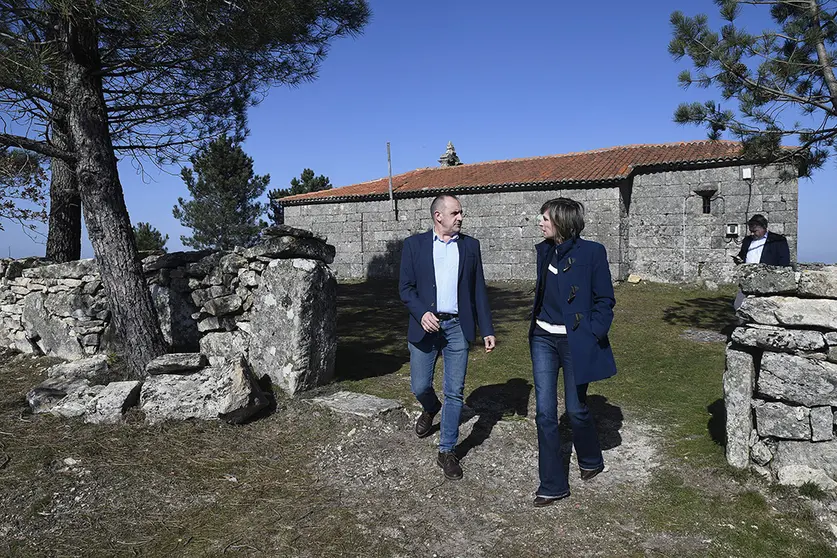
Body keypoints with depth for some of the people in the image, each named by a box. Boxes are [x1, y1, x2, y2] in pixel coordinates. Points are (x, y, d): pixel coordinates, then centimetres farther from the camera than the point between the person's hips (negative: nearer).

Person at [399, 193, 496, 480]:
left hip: (457, 327, 1)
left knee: (455, 392, 3)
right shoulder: (414, 244, 3)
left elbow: (479, 290, 9)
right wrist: (422, 313, -17)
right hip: (424, 326, -1)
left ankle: (447, 451, 16)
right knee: (420, 387, 6)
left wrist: (487, 330, 5)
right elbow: (405, 287, 0)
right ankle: (431, 410, 42)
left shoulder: (470, 245, 8)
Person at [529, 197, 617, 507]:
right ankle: (553, 485, 14)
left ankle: (591, 461, 41)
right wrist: (535, 324, 12)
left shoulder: (591, 253, -11)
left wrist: (593, 335, -14)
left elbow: (605, 300, -6)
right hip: (543, 338, 5)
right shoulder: (545, 251, 6)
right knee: (545, 412, 2)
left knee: (576, 409, 9)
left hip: (574, 342, -5)